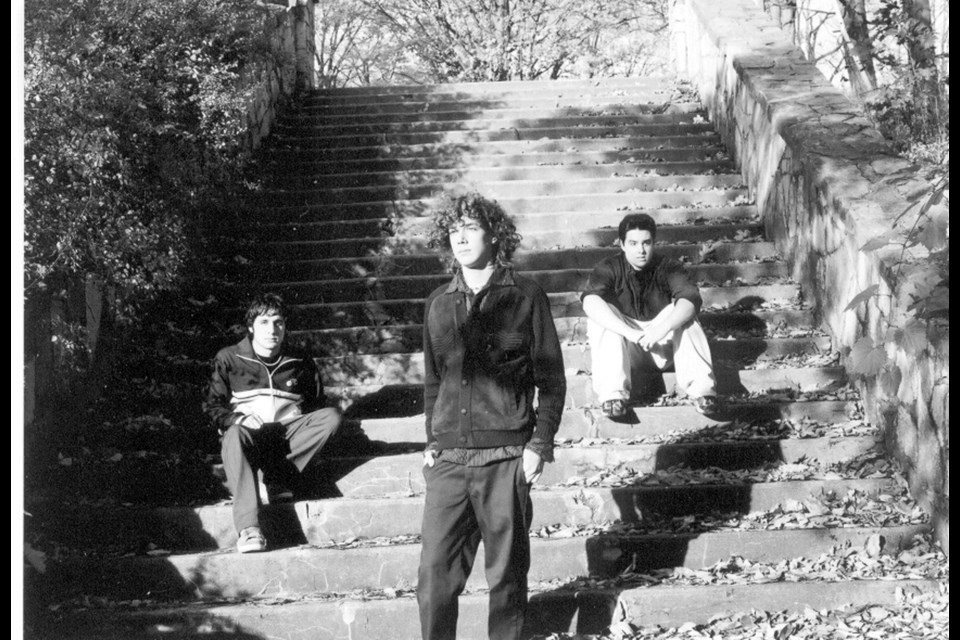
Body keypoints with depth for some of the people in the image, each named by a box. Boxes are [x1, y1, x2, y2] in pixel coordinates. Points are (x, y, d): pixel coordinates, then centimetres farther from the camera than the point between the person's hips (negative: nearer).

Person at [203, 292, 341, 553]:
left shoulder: (299, 363, 14)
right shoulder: (229, 359, 8)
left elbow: (315, 405, 22)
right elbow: (212, 405, 7)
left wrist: (299, 421, 0)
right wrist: (239, 419, -13)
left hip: (288, 433, 2)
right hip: (248, 432, -2)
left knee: (331, 416, -22)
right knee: (234, 436, -39)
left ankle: (273, 474, -25)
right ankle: (248, 529, -52)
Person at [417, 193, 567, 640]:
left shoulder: (526, 297, 2)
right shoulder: (439, 304, 13)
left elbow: (551, 379, 2)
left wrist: (540, 443, -6)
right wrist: (432, 441, 12)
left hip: (506, 457, -3)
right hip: (449, 458, 3)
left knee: (506, 573, 3)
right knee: (435, 572, -1)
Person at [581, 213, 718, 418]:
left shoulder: (667, 268, -10)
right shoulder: (609, 268, -13)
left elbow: (691, 297, -28)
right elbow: (590, 301, -33)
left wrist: (663, 328, -46)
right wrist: (629, 333, -45)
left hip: (661, 342, 1)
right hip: (624, 344, -1)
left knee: (684, 316, -25)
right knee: (599, 320, -28)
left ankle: (700, 389, -33)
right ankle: (612, 394, -38)